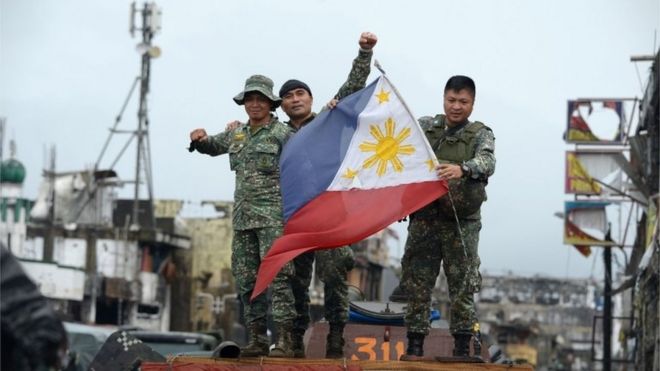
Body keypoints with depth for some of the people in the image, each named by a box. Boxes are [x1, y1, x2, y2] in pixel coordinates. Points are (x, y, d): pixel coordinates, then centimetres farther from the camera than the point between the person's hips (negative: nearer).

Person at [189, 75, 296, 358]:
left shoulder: (281, 133, -3)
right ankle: (257, 339, 12)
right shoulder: (237, 134, 16)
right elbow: (212, 147, 32)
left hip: (273, 215, -7)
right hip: (243, 216, 7)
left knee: (277, 274, -13)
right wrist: (201, 139, 10)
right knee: (246, 279, 6)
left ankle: (284, 340, -15)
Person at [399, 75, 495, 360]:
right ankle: (414, 345, 7)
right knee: (417, 282, 2)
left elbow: (487, 163, -16)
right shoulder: (424, 127, 12)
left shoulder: (480, 134, 3)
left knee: (463, 286, -1)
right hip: (424, 219, 2)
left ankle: (462, 349, 4)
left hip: (462, 223, -2)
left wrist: (462, 169, -38)